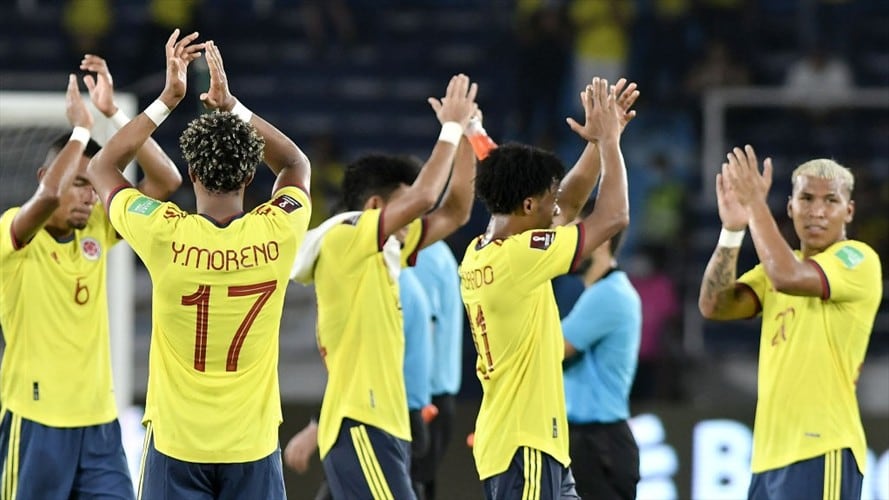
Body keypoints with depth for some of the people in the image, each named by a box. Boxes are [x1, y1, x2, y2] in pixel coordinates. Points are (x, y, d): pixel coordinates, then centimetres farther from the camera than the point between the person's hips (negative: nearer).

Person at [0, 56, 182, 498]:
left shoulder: (97, 229, 6)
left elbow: (166, 181, 0)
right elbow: (48, 195, -31)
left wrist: (112, 112, -8)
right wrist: (81, 127, -19)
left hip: (99, 421, 5)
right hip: (36, 423, -5)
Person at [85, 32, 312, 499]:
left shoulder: (164, 234, -12)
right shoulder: (278, 232, -8)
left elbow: (101, 168, 8)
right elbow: (296, 165, 17)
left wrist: (167, 98, 8)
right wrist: (231, 104, 13)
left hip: (176, 446, -1)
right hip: (252, 445, 1)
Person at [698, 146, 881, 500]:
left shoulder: (857, 260, -5)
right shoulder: (781, 264, 18)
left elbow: (789, 277, -24)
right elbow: (713, 305, 5)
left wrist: (755, 202, -15)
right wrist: (732, 229, -6)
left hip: (821, 450, -8)